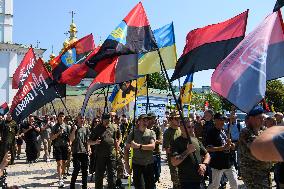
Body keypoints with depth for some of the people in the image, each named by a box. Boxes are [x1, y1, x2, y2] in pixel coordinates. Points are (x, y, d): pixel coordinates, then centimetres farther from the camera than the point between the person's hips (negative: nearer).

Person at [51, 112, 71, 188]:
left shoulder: (67, 126, 7)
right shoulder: (55, 127, 2)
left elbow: (70, 137, 12)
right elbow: (51, 138, -3)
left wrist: (69, 145, -1)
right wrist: (58, 133, -16)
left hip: (65, 147, 3)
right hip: (57, 147, -3)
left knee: (64, 163, 10)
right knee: (59, 163, -9)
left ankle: (62, 176, 27)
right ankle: (60, 180, -12)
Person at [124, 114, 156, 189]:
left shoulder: (151, 133, 1)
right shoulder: (133, 133, -1)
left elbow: (152, 146, -14)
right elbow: (126, 149, 1)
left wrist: (139, 146, -26)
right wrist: (127, 164, -4)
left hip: (149, 164, 1)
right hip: (137, 164, -1)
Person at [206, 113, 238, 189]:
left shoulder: (223, 131, 11)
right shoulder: (211, 132, -12)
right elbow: (209, 148, -18)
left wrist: (230, 144, -2)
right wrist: (223, 148, -22)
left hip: (228, 162, 7)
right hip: (218, 164, -7)